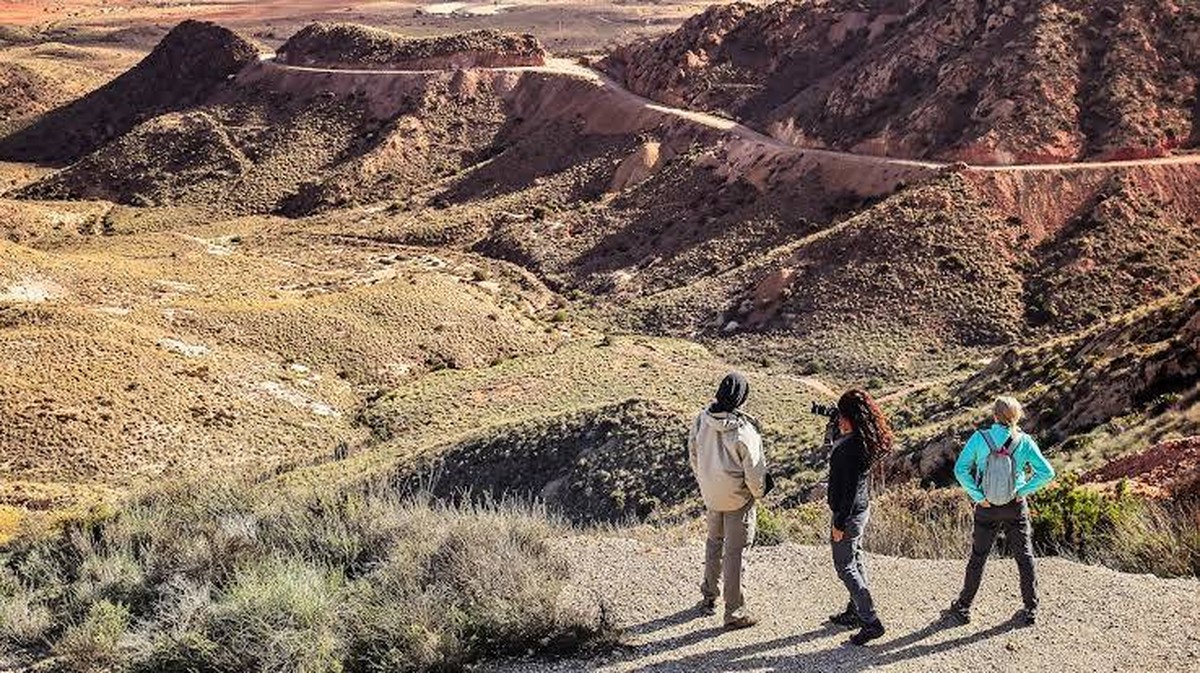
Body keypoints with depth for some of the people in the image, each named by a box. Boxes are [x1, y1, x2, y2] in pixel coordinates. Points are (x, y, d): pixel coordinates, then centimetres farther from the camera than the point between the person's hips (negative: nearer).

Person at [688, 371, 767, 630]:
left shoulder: (701, 420, -11)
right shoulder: (743, 431, -27)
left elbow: (693, 456, 4)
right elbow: (754, 470, -18)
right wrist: (758, 493, 2)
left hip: (711, 495, 5)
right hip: (738, 499, -5)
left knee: (714, 541, 25)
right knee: (733, 552, 5)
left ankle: (709, 597, 38)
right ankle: (734, 611, 15)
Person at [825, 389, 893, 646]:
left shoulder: (853, 448, -29)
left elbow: (851, 489, -26)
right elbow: (831, 435, 23)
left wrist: (839, 524, -21)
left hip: (849, 513, -10)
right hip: (861, 509, 10)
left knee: (845, 566, 1)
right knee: (855, 559, 22)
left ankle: (871, 622, 4)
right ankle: (856, 612, 37)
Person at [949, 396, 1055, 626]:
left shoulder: (979, 439, -13)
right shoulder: (1024, 442, -11)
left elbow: (960, 470, -17)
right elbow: (1046, 473, -13)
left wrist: (977, 496, -10)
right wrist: (1023, 491, -4)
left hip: (986, 508, 0)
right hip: (1016, 507, 0)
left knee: (978, 557, 13)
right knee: (1024, 556, 14)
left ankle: (963, 607, 23)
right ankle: (1031, 610, 21)